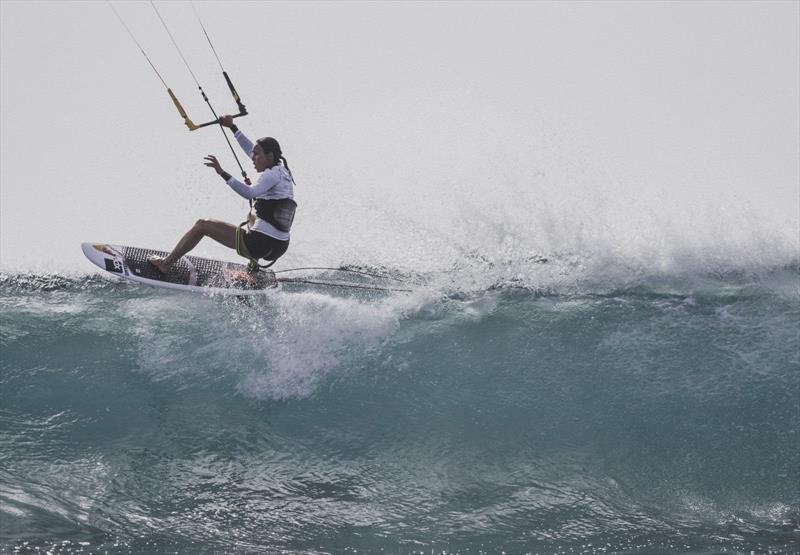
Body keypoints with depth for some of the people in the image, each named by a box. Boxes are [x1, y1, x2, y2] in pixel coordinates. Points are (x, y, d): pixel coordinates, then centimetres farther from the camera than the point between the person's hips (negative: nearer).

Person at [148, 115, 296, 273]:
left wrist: (222, 173, -31)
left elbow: (250, 193, -29)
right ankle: (254, 263, 40)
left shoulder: (273, 174, -12)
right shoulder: (283, 170, 14)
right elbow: (250, 149, 26)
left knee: (202, 225, 3)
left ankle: (166, 263, 12)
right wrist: (233, 127, 31)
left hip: (261, 244, -9)